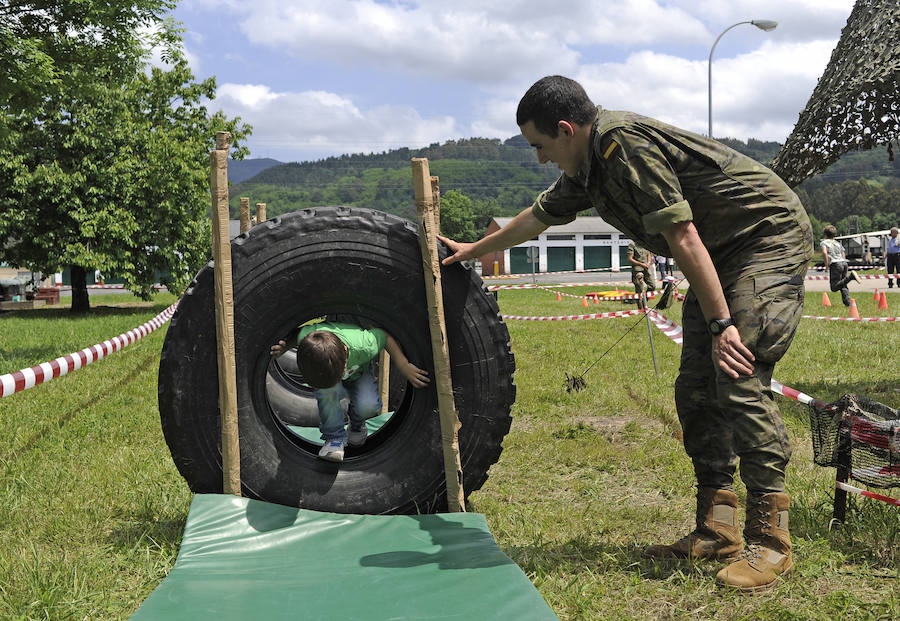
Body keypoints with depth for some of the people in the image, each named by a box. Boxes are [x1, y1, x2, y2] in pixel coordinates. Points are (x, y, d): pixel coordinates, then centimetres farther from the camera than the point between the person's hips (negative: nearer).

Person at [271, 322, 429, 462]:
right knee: (327, 390, -35)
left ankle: (356, 422, 10)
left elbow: (386, 336, -23)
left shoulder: (363, 346, -45)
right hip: (320, 372, 0)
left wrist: (404, 366, -25)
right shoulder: (305, 338, -41)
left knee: (368, 406, -27)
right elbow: (294, 330, -16)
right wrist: (284, 345, -33)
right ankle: (335, 436, -13)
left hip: (358, 373, 0)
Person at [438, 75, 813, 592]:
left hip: (771, 238, -10)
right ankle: (717, 531, 8)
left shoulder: (627, 145, -23)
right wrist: (472, 250, 36)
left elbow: (682, 237, -26)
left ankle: (770, 540, -13)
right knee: (695, 390, 3)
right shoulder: (589, 168, 6)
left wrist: (721, 323, -25)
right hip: (722, 254, 10)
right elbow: (539, 216, 24)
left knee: (739, 378, -19)